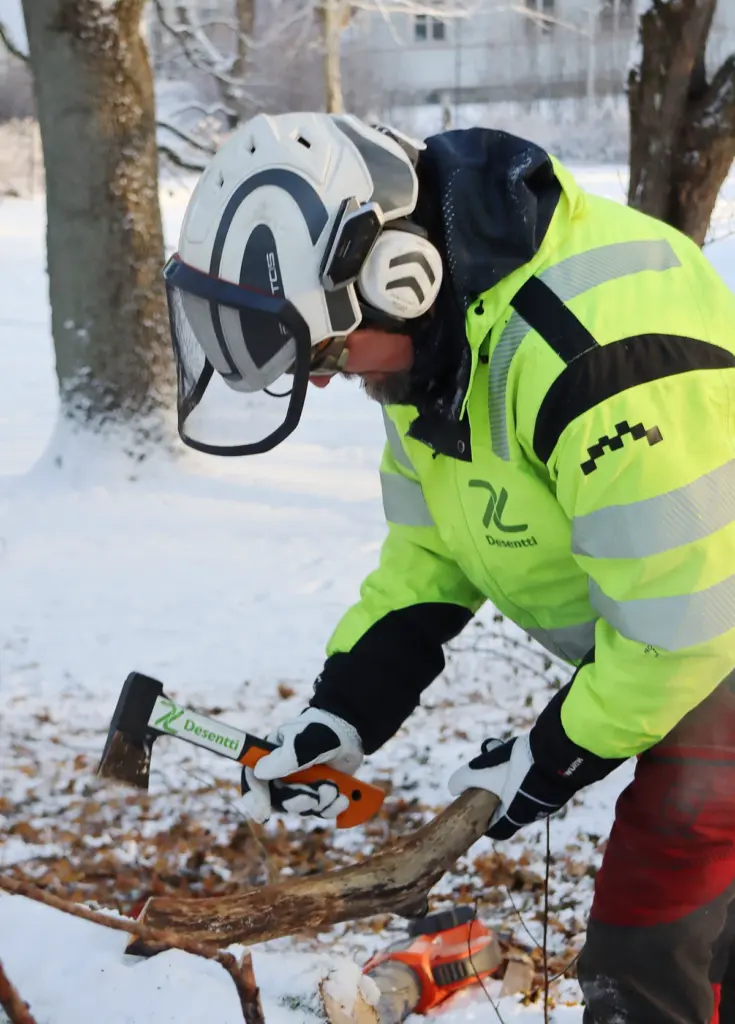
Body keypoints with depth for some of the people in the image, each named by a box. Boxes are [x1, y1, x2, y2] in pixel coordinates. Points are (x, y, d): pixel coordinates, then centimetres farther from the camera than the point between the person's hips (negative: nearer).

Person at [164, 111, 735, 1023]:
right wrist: (342, 711, -5)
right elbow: (430, 544, 5)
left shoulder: (591, 352, -35)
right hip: (636, 627, 9)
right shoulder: (429, 322, -4)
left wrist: (556, 758, -14)